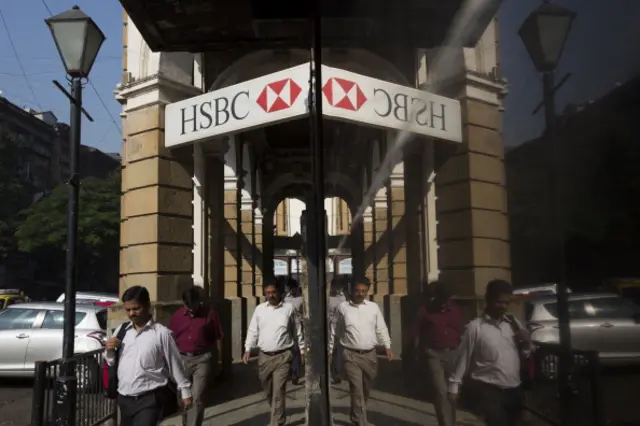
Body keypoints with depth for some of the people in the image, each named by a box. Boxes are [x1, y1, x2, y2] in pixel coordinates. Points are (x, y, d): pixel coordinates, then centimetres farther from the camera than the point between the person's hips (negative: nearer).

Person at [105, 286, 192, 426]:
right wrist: (109, 350, -5)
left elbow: (175, 364, -3)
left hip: (151, 399, -6)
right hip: (125, 399, 6)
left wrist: (185, 390, 2)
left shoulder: (161, 333, -10)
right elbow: (112, 362, 15)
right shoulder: (121, 330, 5)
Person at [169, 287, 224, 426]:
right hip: (182, 359, 4)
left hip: (203, 359, -3)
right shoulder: (177, 316, 2)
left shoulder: (210, 314, -6)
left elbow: (218, 338, -2)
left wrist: (216, 360, -1)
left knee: (197, 397, -7)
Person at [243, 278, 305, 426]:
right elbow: (253, 330, 6)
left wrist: (302, 349, 9)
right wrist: (248, 349, -5)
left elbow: (297, 331, 8)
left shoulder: (289, 308, 0)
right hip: (264, 356, 3)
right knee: (268, 391, 16)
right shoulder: (259, 309, 4)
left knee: (278, 391, -8)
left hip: (283, 356, -3)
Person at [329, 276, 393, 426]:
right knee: (357, 390, -6)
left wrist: (387, 346, -3)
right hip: (351, 355, -3)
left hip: (370, 354, 3)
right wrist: (330, 349, 10)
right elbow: (335, 330, 8)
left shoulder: (374, 307, 4)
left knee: (366, 389, 17)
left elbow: (381, 328, 7)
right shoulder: (342, 307, 0)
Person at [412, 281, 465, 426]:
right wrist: (418, 354, -1)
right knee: (441, 392, -9)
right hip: (434, 354, -3)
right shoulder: (425, 310, -3)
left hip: (454, 353, 3)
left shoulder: (455, 310, 5)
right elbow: (417, 332, 2)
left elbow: (462, 332, 10)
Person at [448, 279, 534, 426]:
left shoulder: (513, 323, 6)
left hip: (513, 390, 6)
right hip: (487, 390, -6)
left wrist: (527, 343, -6)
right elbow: (463, 357, -5)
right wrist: (454, 385, -1)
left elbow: (526, 354, 15)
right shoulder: (475, 327, -9)